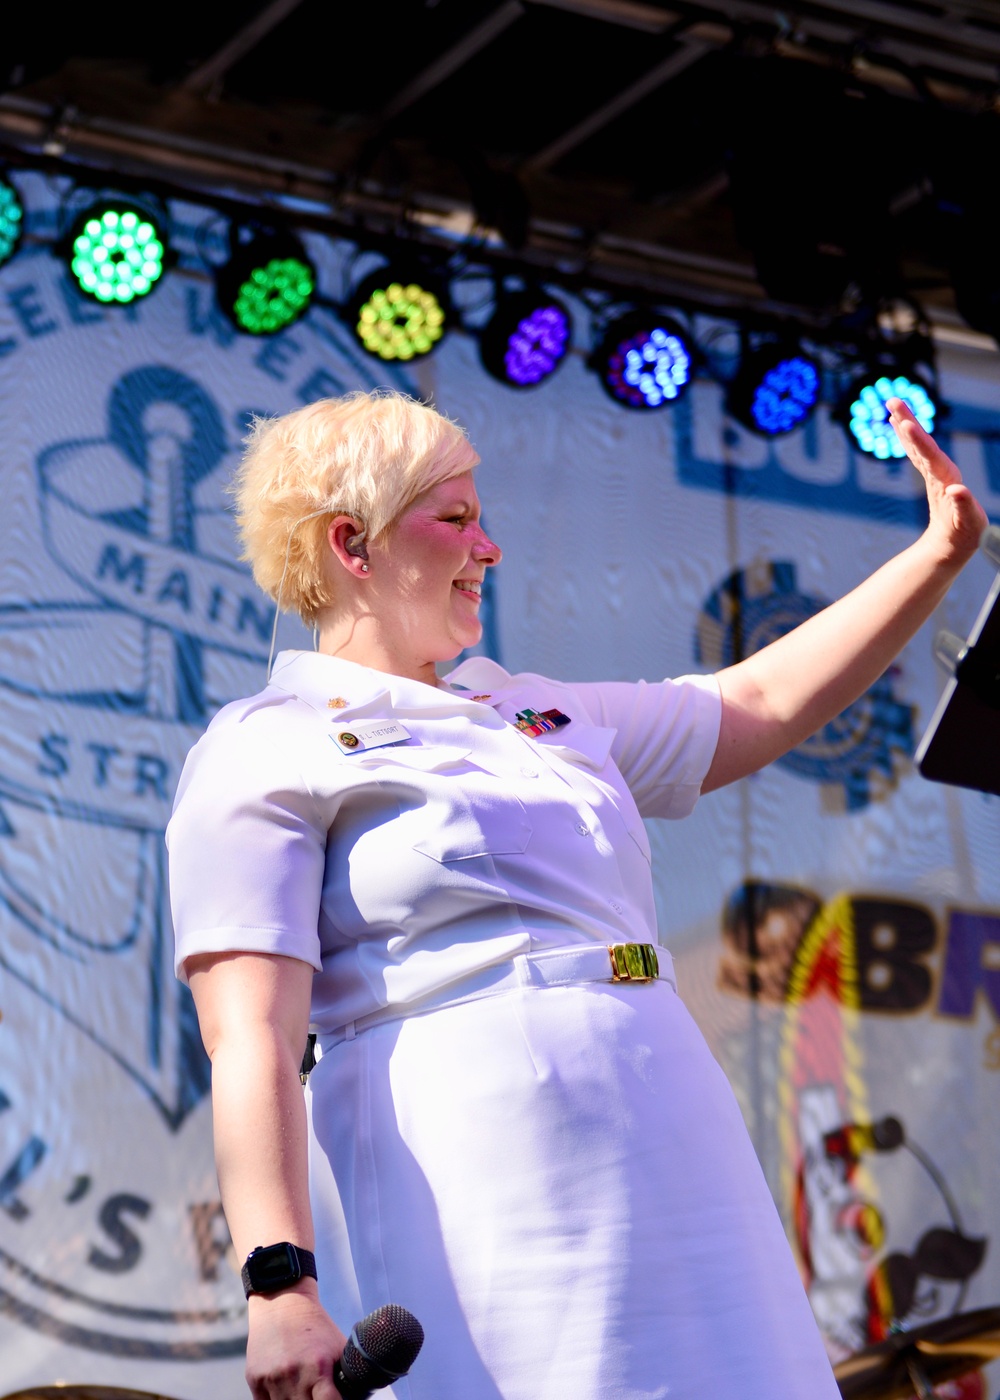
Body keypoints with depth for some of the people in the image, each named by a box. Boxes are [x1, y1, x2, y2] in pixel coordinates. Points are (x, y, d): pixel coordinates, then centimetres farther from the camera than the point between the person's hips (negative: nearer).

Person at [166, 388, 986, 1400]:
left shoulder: (539, 716, 24)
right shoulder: (264, 756, 0)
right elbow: (250, 1043, -11)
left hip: (675, 1184, 7)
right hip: (476, 1194, -7)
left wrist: (939, 554, 31)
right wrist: (280, 1285, -22)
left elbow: (761, 705, 34)